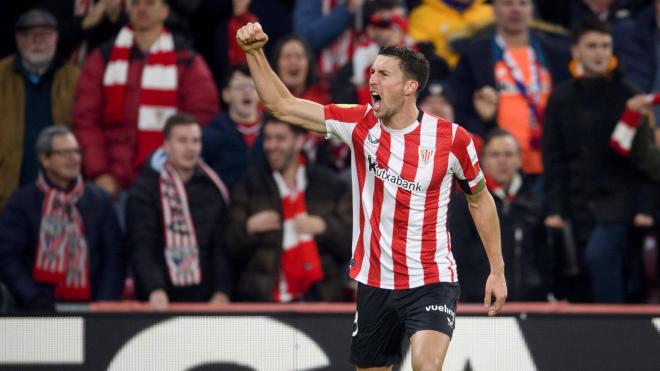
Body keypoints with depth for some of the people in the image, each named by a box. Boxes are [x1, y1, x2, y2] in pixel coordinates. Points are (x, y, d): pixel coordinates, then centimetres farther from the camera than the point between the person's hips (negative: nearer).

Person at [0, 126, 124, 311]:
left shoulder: (99, 200, 12)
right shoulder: (22, 202, 6)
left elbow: (114, 256, 9)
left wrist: (105, 303, -5)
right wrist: (34, 300, -13)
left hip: (89, 309, 2)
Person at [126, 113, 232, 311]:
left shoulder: (213, 188, 10)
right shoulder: (144, 190, -1)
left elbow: (222, 246, 8)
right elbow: (142, 247, -11)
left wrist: (222, 292, -5)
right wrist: (155, 290, -26)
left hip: (207, 301, 3)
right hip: (161, 302, -3)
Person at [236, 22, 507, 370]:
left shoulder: (451, 138, -7)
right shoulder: (359, 123, -2)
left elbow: (480, 200, 7)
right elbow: (282, 105, -2)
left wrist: (497, 270, 8)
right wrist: (254, 53, -14)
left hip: (431, 281, -4)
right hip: (373, 284, 4)